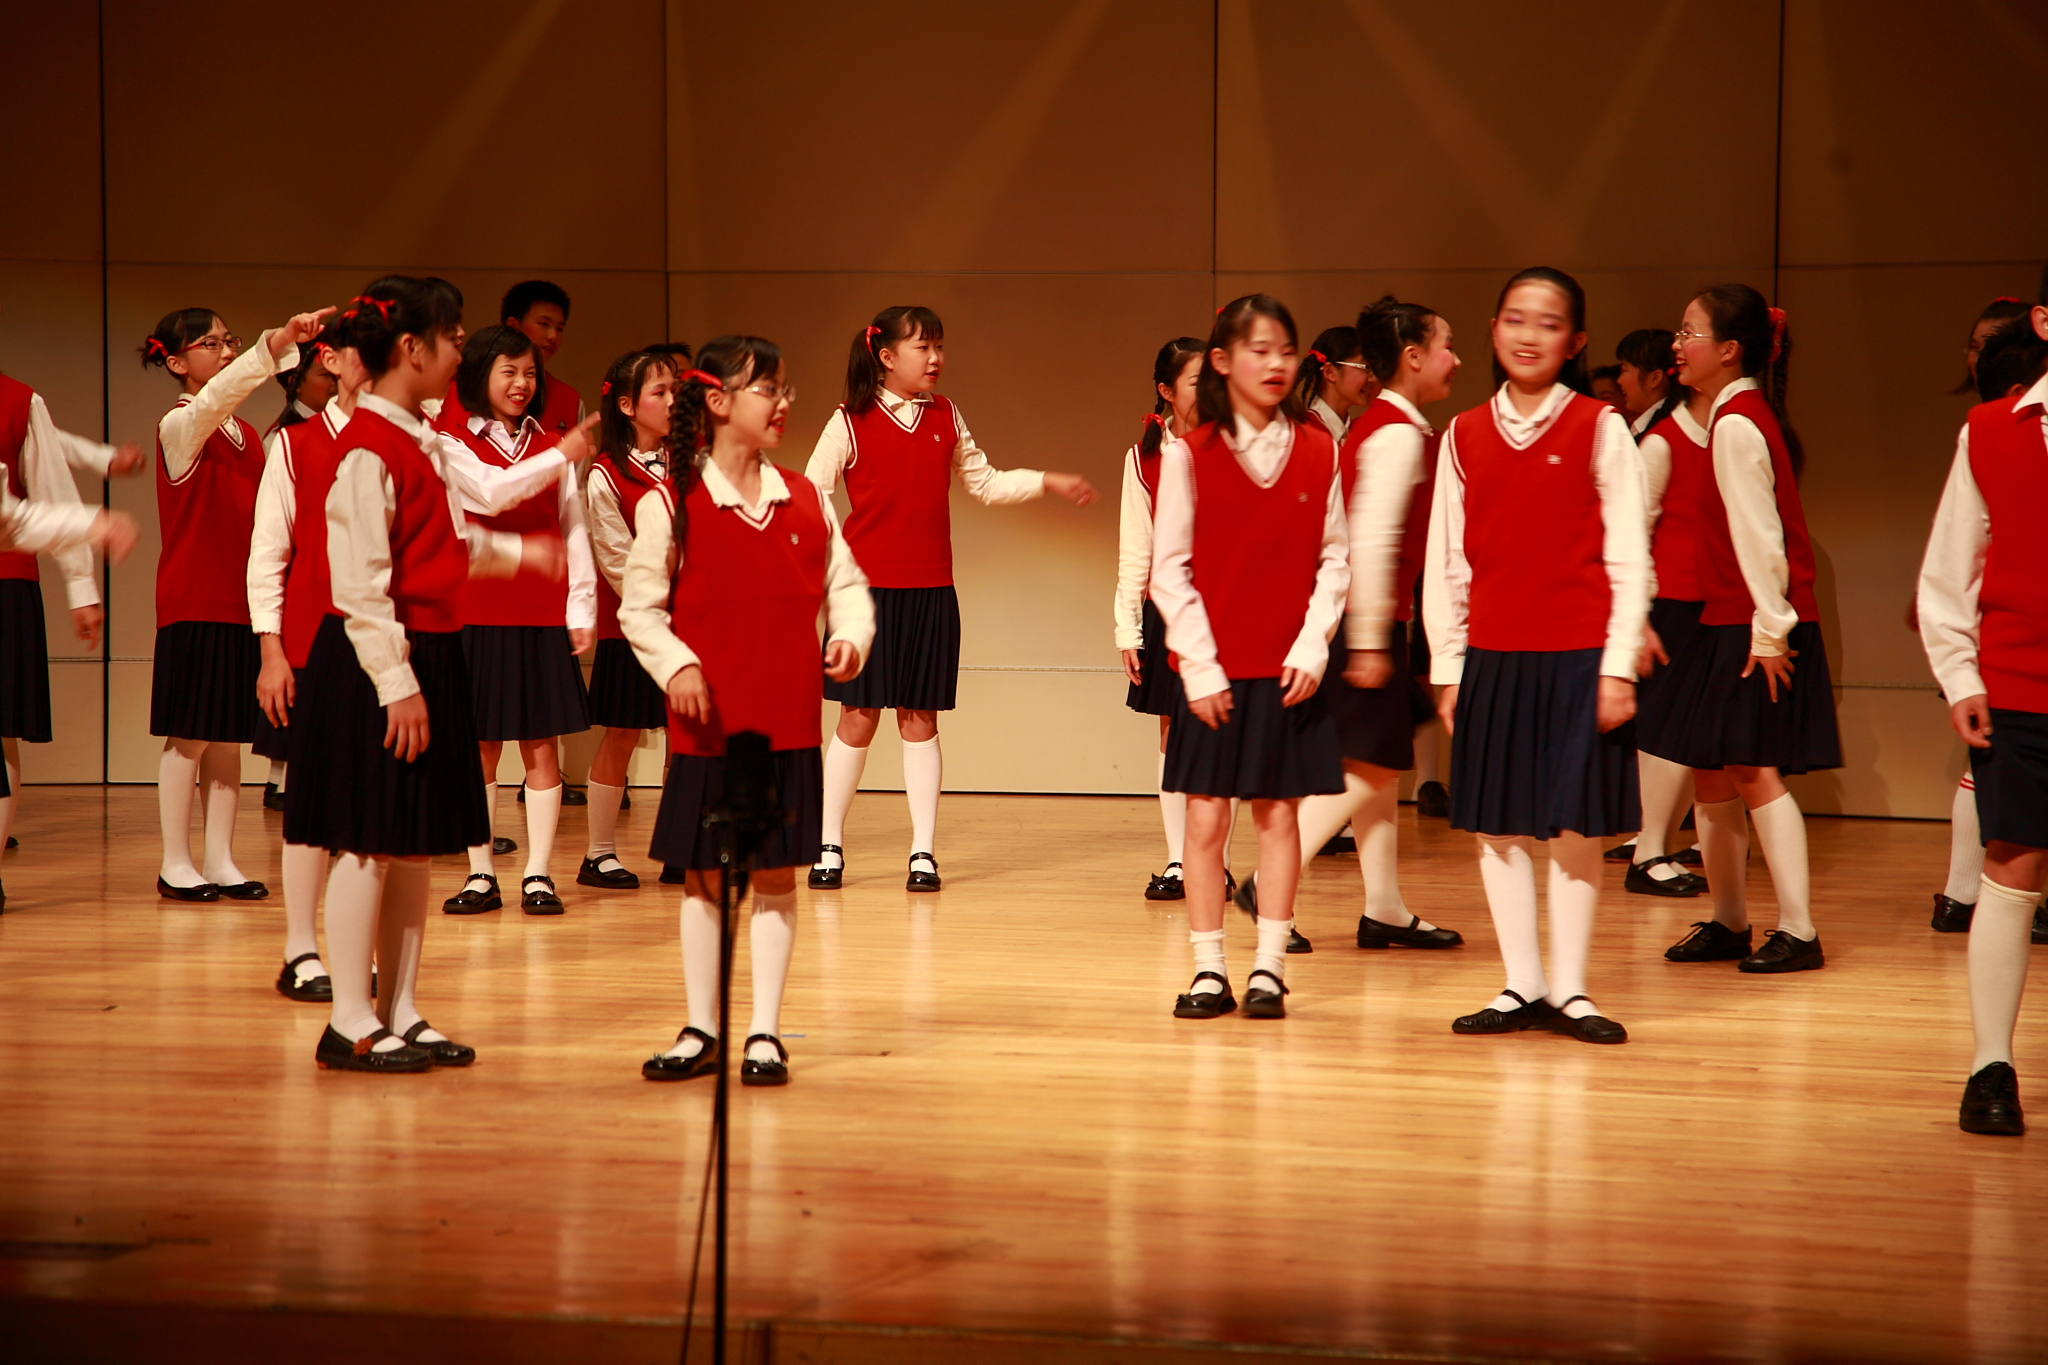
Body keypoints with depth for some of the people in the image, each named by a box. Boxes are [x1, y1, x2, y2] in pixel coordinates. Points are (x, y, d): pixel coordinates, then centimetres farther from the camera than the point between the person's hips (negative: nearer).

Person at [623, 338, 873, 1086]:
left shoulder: (806, 499, 6)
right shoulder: (672, 505, -5)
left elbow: (843, 582, 8)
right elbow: (640, 607, -5)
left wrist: (852, 634, -11)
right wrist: (674, 663, -20)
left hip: (788, 722, 2)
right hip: (707, 723, -2)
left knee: (776, 875, 5)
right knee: (705, 876, 7)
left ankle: (765, 1032, 11)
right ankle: (701, 1031, 17)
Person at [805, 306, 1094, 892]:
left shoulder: (946, 419, 10)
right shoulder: (850, 423, -3)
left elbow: (985, 483, 20)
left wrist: (1048, 481, 12)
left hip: (930, 591, 3)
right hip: (869, 587, -3)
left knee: (920, 717, 5)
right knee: (859, 716, 0)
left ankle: (924, 850, 7)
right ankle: (830, 845, 10)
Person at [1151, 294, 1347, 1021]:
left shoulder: (1319, 450, 2)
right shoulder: (1189, 455, -4)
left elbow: (1334, 560, 3)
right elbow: (1169, 569, -4)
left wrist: (1312, 646, -8)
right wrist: (1199, 664, -9)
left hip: (1289, 668, 1)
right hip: (1215, 670, -1)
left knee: (1279, 812, 5)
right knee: (1206, 819, 1)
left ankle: (1269, 967, 12)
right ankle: (1209, 969, 9)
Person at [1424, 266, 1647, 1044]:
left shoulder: (1600, 429, -1)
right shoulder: (1465, 437, 8)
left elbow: (1628, 558, -2)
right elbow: (1445, 562, 10)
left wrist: (1618, 665, -8)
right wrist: (1448, 667, 5)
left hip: (1578, 657, -3)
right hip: (1491, 657, 3)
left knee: (1576, 827, 1)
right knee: (1497, 825, 5)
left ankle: (1568, 988, 10)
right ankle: (1521, 986, 14)